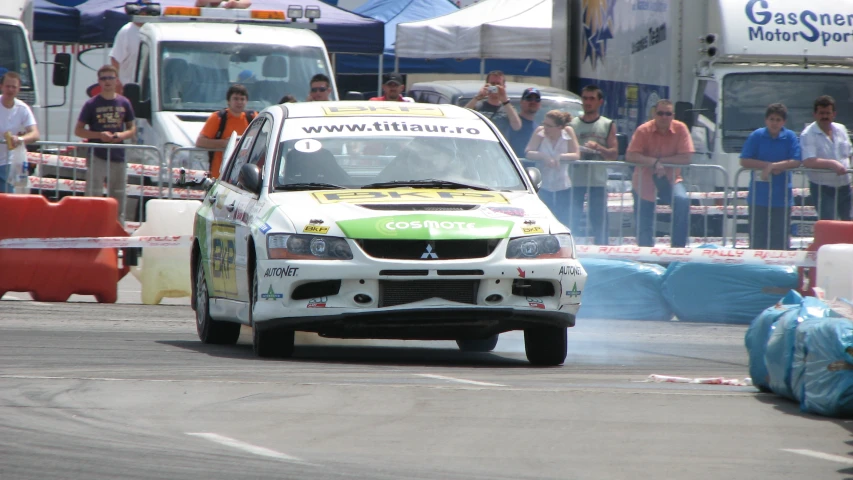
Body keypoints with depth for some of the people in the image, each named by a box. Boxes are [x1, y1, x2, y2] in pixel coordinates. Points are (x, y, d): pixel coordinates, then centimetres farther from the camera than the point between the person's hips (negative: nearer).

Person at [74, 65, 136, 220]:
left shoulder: (124, 103, 8)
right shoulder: (91, 104, -1)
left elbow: (132, 129, 15)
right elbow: (78, 130, 0)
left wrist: (123, 135, -8)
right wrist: (99, 135, -15)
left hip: (118, 158, 3)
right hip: (97, 158, -3)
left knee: (118, 200, 9)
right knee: (93, 196, -7)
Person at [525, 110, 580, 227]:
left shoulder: (568, 132, -4)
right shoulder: (540, 132, -6)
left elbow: (576, 155, -6)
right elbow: (528, 153, -13)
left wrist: (560, 157, -22)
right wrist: (544, 156, -29)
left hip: (563, 186, 1)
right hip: (543, 185, -1)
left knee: (563, 220, 2)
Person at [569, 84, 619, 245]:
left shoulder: (608, 125, 9)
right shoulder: (572, 124, 11)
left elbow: (614, 154, 2)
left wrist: (598, 147, -15)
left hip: (598, 181, -1)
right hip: (575, 181, 1)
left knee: (599, 221, -1)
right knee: (572, 220, -1)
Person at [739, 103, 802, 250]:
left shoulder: (790, 137, 1)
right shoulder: (756, 136, 1)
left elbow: (796, 162, -8)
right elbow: (744, 161, -4)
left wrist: (773, 166, -15)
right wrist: (768, 165, -13)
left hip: (781, 197, 0)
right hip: (759, 196, 0)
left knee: (779, 239, 2)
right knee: (758, 238, 2)